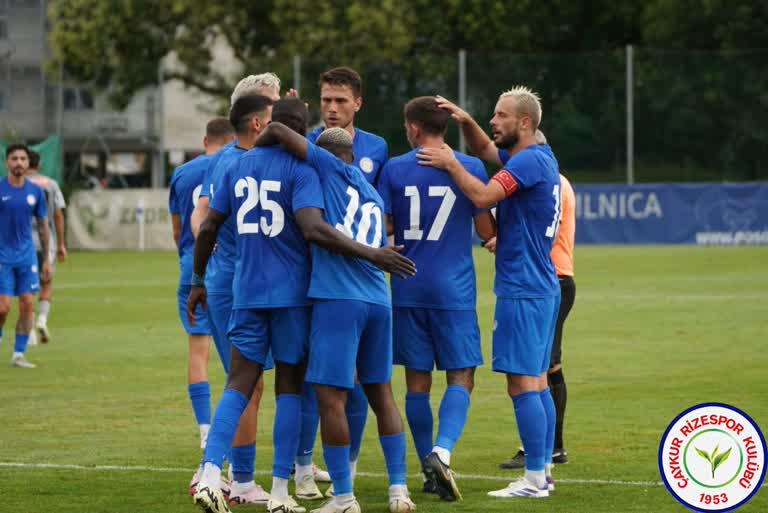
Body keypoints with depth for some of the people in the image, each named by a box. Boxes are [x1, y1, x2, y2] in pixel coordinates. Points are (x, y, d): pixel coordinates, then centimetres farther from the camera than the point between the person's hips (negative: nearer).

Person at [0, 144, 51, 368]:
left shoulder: (36, 192, 4)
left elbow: (43, 226, 12)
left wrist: (46, 260, 12)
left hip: (27, 256, 3)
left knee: (28, 305, -3)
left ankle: (19, 355, 4)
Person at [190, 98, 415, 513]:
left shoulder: (238, 167, 9)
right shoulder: (300, 169, -9)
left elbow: (207, 228, 11)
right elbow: (313, 229, -23)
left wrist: (198, 283, 22)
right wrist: (370, 254, -20)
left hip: (246, 292, 4)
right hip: (292, 292, -4)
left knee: (239, 385, 3)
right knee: (289, 388, 5)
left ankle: (210, 476, -15)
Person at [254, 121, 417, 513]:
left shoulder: (332, 169, 3)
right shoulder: (375, 199, 23)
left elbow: (278, 132, 0)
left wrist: (253, 150, 16)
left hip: (338, 299, -7)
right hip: (378, 300, 7)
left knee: (330, 397, -3)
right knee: (381, 393, 16)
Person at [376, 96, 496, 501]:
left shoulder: (393, 170, 0)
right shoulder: (471, 168, -2)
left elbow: (381, 228, 0)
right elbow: (487, 231, 1)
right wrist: (494, 233, 23)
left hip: (408, 290, 1)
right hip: (455, 291, -1)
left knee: (418, 380, 10)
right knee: (461, 377, 2)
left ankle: (430, 468, 14)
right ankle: (442, 451, -21)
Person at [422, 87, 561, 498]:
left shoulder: (529, 161, -16)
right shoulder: (539, 157, 15)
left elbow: (483, 196, -27)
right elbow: (485, 149, 28)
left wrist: (450, 163, -15)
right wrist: (465, 121, 10)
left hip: (522, 290, -10)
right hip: (540, 288, 10)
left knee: (522, 383, -9)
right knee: (536, 380, 13)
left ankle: (535, 478, -8)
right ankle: (543, 471, 16)